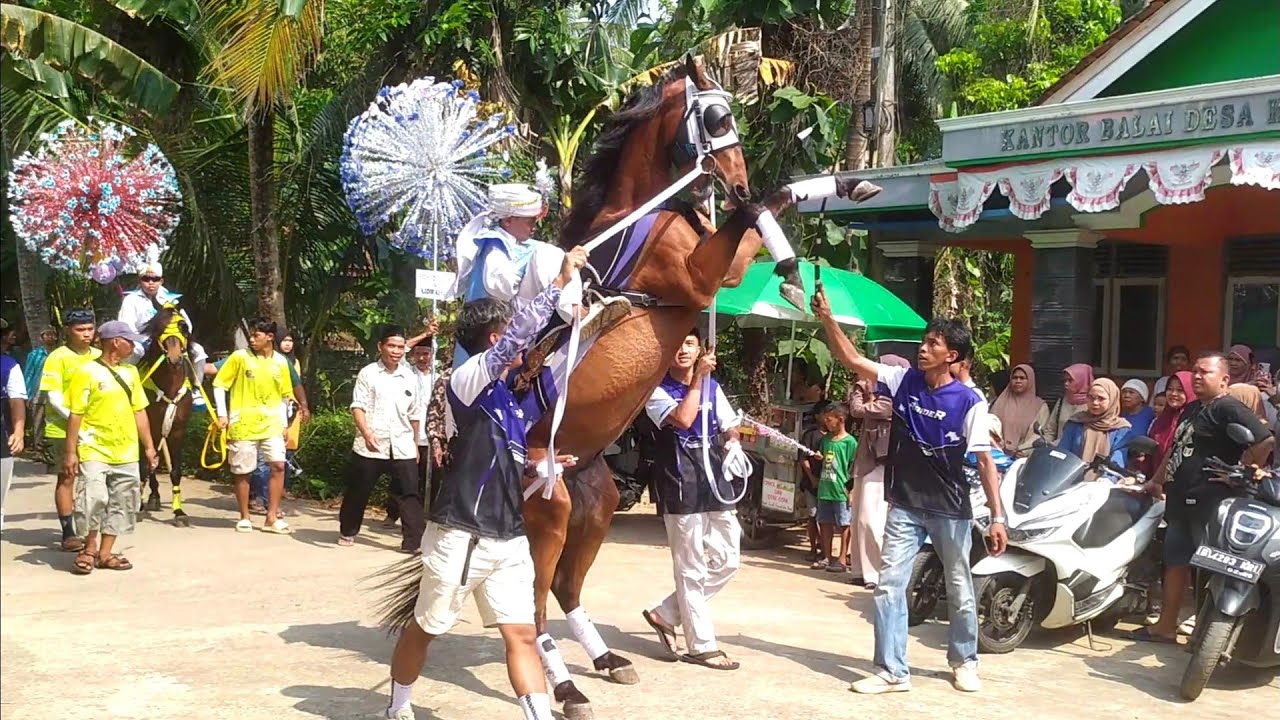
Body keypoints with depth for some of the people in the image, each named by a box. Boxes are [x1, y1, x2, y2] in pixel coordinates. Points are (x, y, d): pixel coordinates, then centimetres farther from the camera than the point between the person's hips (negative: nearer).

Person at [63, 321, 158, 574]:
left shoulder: (130, 372, 11)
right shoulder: (87, 372, -7)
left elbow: (139, 411, 15)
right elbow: (75, 415, -8)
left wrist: (149, 446, 13)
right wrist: (71, 452, -12)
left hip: (126, 453, 6)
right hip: (95, 451, -6)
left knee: (121, 505, 7)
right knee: (94, 499, -14)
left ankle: (105, 553, 17)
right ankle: (89, 548, 7)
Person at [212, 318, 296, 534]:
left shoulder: (281, 362, 4)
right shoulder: (239, 357, -5)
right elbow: (219, 384, -1)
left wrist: (284, 423, 9)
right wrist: (222, 414, -7)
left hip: (271, 425, 2)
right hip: (242, 425, -2)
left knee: (278, 465, -8)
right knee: (242, 472, 4)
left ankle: (272, 518, 2)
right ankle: (244, 517, 19)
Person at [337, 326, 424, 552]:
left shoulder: (410, 377, 10)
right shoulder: (368, 373, -1)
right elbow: (358, 406, -8)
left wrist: (416, 444, 17)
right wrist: (367, 433, -22)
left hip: (402, 447, 2)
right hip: (370, 446, -2)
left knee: (409, 495, -5)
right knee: (358, 491, 11)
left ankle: (413, 541, -5)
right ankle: (347, 531, 31)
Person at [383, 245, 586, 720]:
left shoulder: (505, 396, 14)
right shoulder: (467, 379, -10)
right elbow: (521, 331, -26)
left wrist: (541, 469, 6)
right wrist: (560, 281, -25)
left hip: (508, 539, 7)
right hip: (461, 537, -7)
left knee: (522, 635, 0)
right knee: (425, 629, 11)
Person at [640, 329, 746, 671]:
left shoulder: (713, 387, 13)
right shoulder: (657, 390, -4)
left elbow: (730, 426, 21)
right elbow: (683, 419, -22)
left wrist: (733, 444, -2)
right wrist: (698, 378, -15)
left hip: (713, 478, 7)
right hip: (680, 482, -6)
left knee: (727, 559, 8)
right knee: (691, 566, -2)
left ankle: (666, 614, 20)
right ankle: (701, 645, 7)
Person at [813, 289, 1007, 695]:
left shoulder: (969, 401, -12)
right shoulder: (903, 381, -2)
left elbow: (984, 460, -13)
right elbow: (853, 360, -4)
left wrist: (998, 516, -16)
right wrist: (827, 319, -17)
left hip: (951, 510, -3)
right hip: (905, 506, 3)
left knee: (960, 591, 12)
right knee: (889, 586, -3)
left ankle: (964, 661, 33)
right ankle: (893, 672, 4)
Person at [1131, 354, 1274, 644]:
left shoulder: (1228, 409, -11)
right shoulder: (1191, 410, 19)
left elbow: (1265, 441, -22)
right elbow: (1175, 449, 31)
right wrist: (1157, 481, 29)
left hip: (1209, 502, -10)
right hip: (1182, 500, 10)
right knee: (1176, 562, 13)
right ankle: (1166, 627, 21)